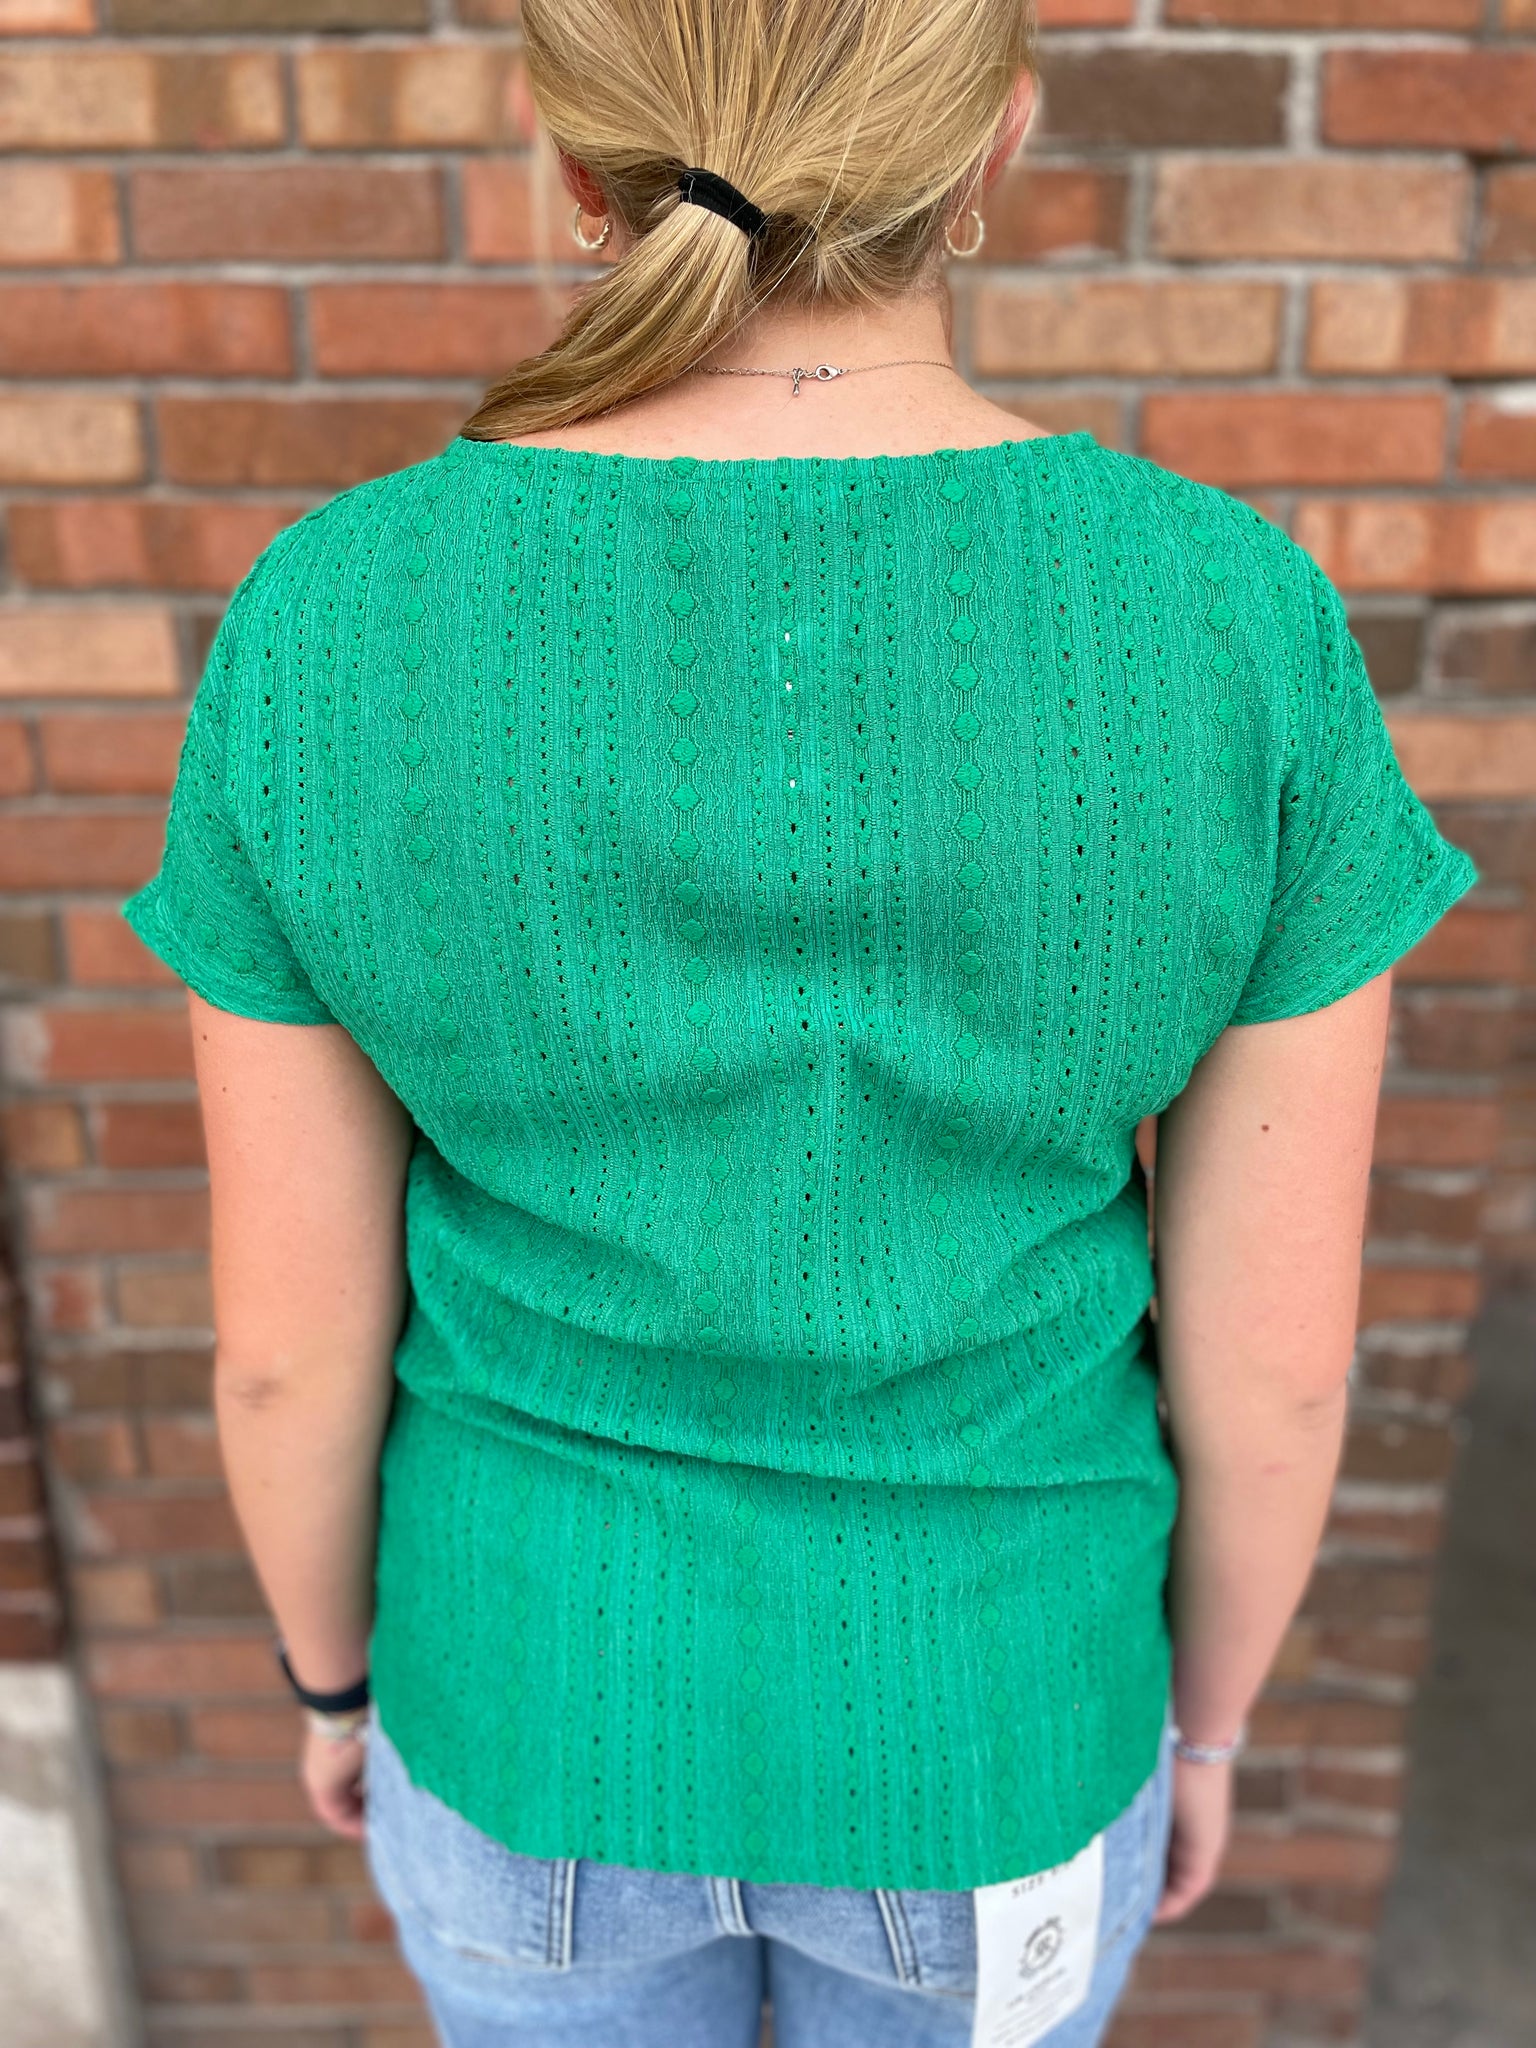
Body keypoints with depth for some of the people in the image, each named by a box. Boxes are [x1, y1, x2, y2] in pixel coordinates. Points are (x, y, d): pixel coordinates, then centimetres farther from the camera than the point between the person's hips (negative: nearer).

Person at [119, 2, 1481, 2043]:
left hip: (547, 1684, 1)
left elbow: (288, 1335, -13)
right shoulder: (1238, 628, -22)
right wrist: (1205, 1713, 6)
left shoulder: (333, 631, -21)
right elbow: (1271, 1348, -14)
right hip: (974, 1709, 0)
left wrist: (335, 1670, 8)